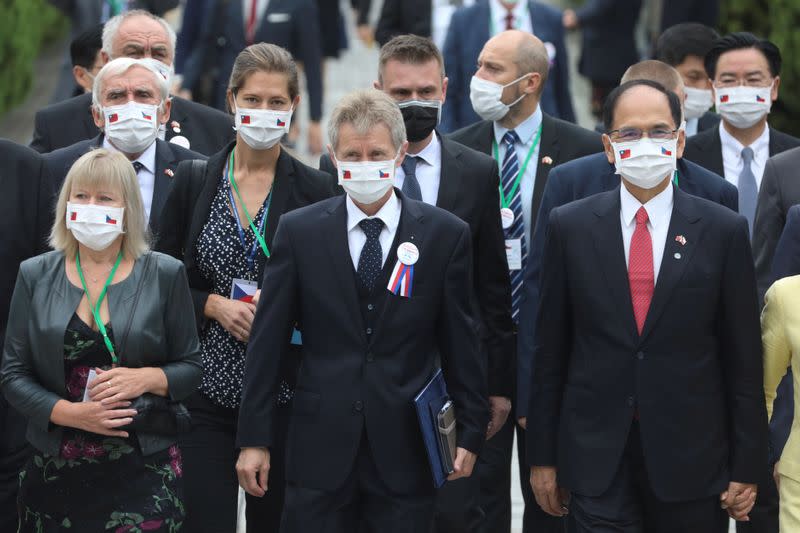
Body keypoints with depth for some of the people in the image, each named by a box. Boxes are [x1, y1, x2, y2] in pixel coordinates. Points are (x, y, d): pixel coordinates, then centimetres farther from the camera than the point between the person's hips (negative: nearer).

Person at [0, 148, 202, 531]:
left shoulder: (165, 275, 2)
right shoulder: (35, 275, 5)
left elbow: (190, 367, 5)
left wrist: (148, 379, -16)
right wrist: (70, 413, -13)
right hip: (55, 472, 1)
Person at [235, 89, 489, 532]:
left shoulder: (446, 234, 1)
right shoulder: (298, 231, 2)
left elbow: (461, 343, 4)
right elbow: (267, 341, 2)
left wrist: (470, 432, 4)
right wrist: (253, 438, -1)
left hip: (406, 448, 0)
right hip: (321, 445, 0)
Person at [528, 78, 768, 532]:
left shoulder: (725, 231, -1)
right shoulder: (570, 226, 1)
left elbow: (743, 358, 1)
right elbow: (549, 349, 5)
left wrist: (747, 466, 0)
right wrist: (542, 454, 4)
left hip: (692, 460, 0)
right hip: (596, 458, 0)